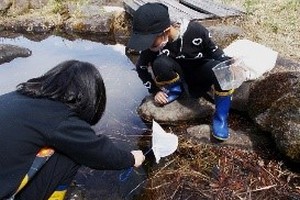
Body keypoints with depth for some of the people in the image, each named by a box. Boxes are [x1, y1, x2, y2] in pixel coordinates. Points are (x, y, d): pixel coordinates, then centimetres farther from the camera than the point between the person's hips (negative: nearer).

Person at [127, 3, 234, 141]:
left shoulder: (194, 30, -27)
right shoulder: (150, 44, -21)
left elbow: (214, 52, -11)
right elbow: (141, 68, -3)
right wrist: (155, 91, -8)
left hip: (200, 75, -1)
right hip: (179, 76, 2)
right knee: (160, 63, -31)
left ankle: (220, 116, -16)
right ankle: (176, 89, 0)